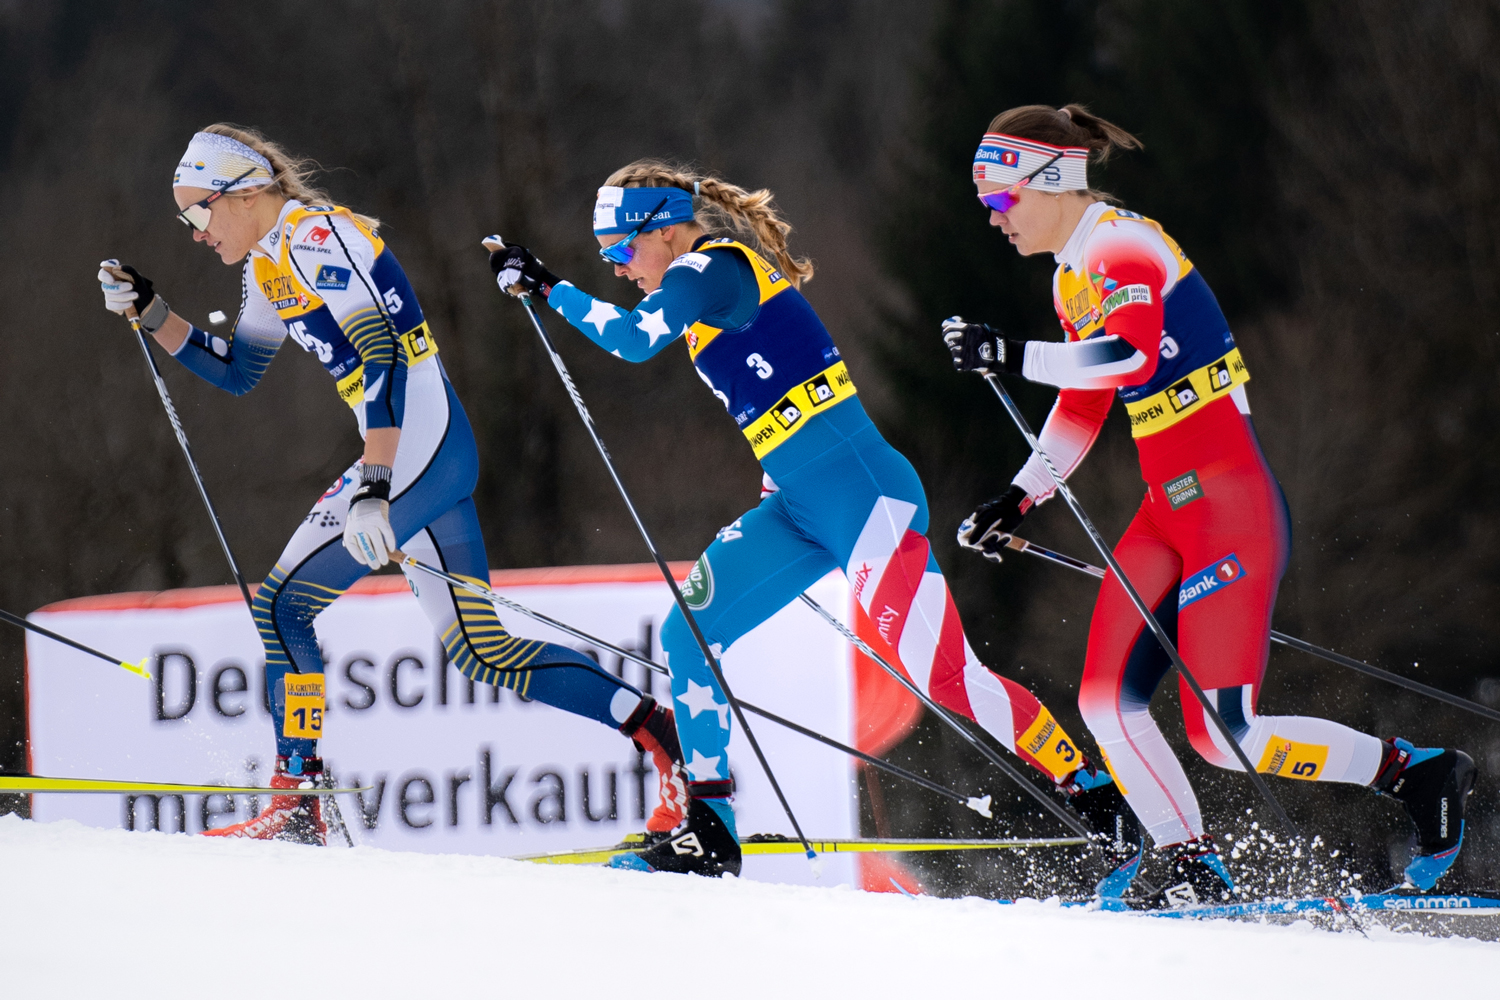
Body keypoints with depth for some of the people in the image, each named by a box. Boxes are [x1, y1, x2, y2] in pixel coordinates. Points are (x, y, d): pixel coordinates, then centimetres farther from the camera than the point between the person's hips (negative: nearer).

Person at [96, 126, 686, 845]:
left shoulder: (311, 239, -13)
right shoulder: (268, 262, 17)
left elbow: (373, 359, -24)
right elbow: (234, 372, 29)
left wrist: (372, 489, -32)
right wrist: (150, 313, 17)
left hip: (414, 447, -10)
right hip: (429, 453, 10)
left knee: (284, 603, -8)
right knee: (479, 650, 8)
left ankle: (296, 802, -7)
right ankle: (651, 726, 5)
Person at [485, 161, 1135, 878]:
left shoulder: (714, 266, -9)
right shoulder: (719, 283, 19)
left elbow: (632, 337, -24)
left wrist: (547, 288, -14)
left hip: (862, 490, -10)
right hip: (800, 506, 10)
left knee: (942, 672, -13)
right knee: (686, 635, 2)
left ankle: (1091, 789, -2)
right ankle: (709, 833, 4)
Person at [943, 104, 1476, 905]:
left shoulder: (1121, 246, -14)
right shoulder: (1073, 277, 15)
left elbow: (1131, 356, -32)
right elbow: (1082, 408, 26)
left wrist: (1012, 356, -29)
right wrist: (1019, 499, 20)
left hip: (1229, 506, -9)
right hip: (1169, 512, 9)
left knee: (1224, 733, -13)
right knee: (1107, 703, -1)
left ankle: (1416, 773, 0)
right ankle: (1192, 870, 6)